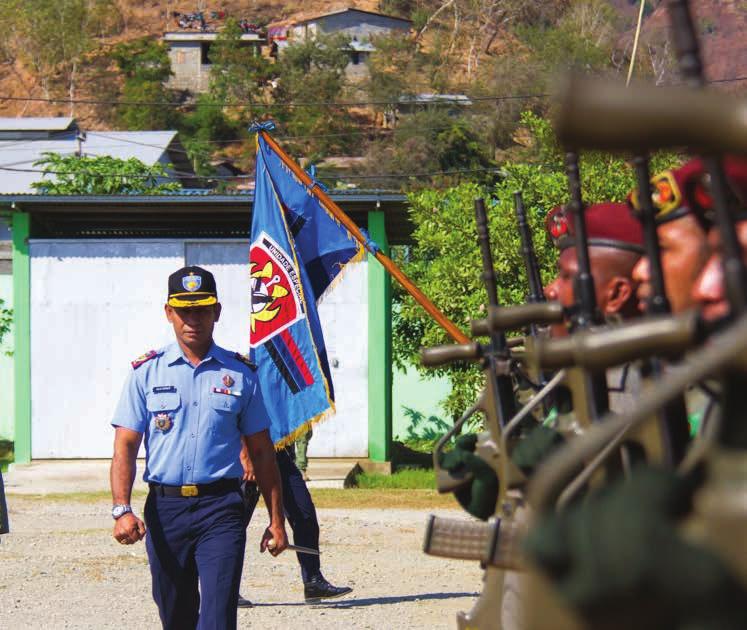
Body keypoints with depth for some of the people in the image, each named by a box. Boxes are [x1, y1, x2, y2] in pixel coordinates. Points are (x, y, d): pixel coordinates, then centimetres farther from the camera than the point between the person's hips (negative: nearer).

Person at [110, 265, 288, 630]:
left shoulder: (239, 374, 7)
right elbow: (125, 447, 1)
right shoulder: (147, 373, 6)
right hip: (164, 508, 1)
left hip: (220, 508, -1)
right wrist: (121, 510, -14)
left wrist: (276, 520, 8)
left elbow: (261, 452, 11)